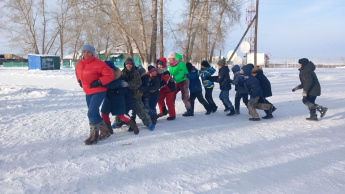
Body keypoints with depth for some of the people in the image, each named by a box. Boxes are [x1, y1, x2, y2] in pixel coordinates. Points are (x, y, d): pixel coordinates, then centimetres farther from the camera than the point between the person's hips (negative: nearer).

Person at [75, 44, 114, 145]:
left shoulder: (98, 64, -16)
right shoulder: (79, 65, 5)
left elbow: (109, 75, -17)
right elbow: (78, 74, 27)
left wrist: (99, 82, -21)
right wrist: (80, 81, 13)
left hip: (99, 91, -8)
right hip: (88, 92, 8)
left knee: (91, 113, -13)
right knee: (94, 113, 15)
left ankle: (94, 135, 2)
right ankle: (104, 129, 33)